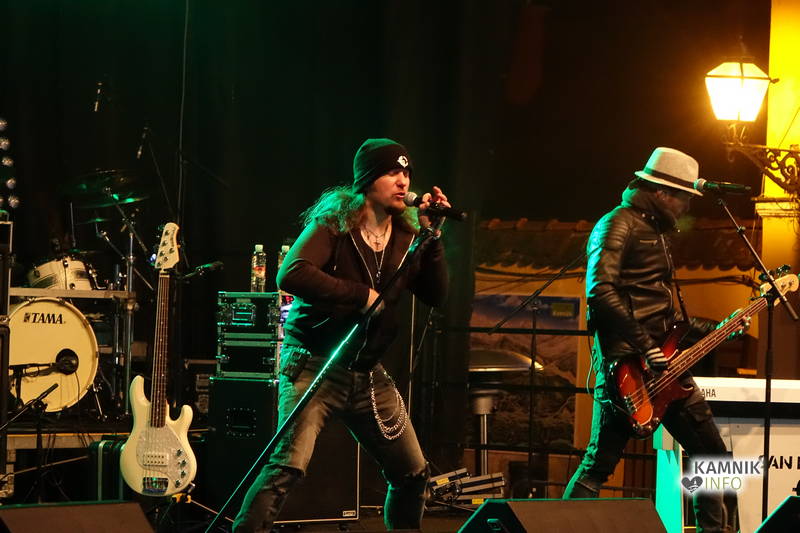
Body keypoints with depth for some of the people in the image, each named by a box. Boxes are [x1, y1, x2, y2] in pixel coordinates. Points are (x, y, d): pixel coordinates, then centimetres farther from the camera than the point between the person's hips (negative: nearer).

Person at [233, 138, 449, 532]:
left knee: (414, 473, 11)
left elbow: (436, 294, 3)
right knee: (288, 465, -23)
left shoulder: (405, 236, 6)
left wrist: (431, 235, -8)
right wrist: (361, 295, -24)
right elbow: (291, 274, -27)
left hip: (368, 374, 6)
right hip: (314, 365, -6)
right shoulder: (333, 224, -12)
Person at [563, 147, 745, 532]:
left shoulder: (655, 231, 22)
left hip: (663, 365, 9)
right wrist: (644, 347, -23)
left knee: (710, 453, 10)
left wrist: (712, 330, 21)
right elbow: (600, 291, -22)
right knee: (599, 463, -9)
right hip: (625, 364, -9)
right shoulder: (619, 224, -8)